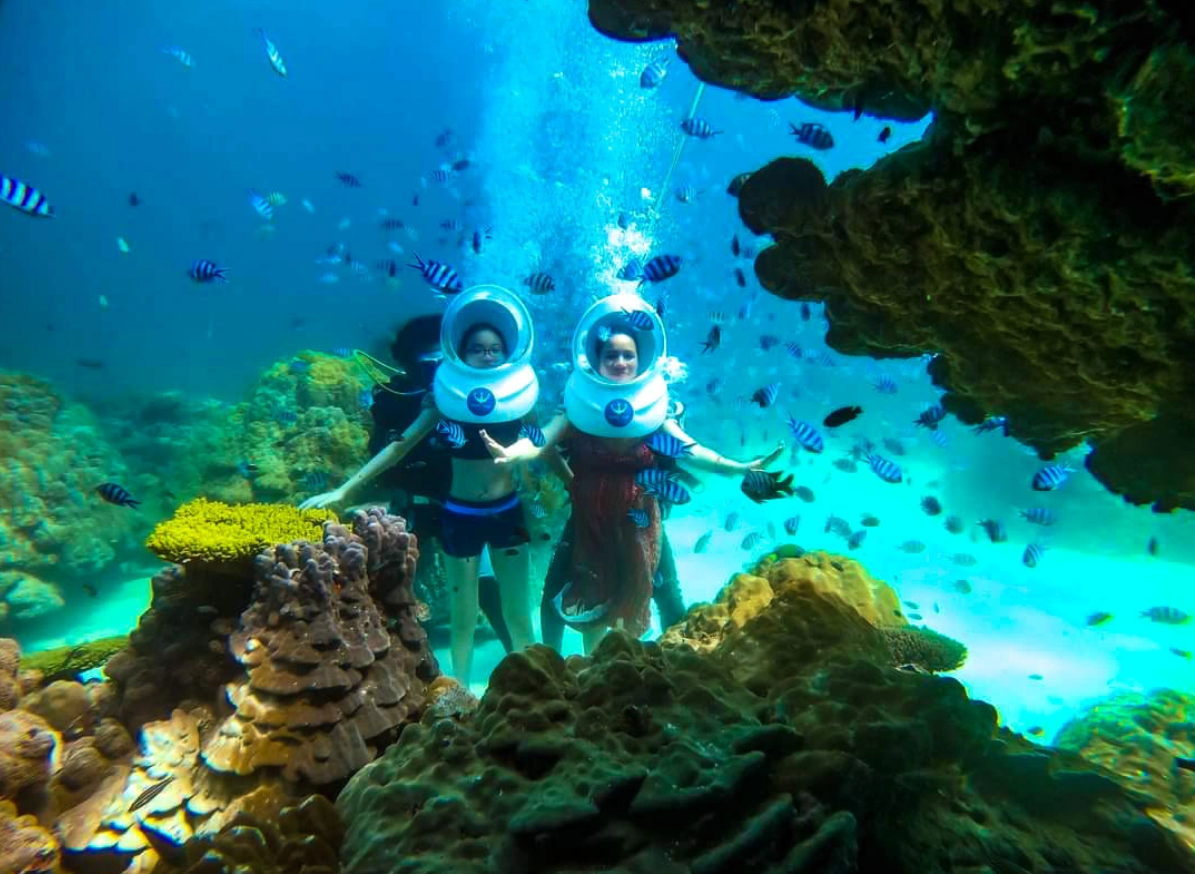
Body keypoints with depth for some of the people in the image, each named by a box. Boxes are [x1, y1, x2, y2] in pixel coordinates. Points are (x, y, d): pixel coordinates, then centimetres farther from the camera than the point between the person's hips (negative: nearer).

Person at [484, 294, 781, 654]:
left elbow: (691, 450, -12)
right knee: (591, 601, 16)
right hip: (590, 518, 0)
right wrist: (512, 453, -41)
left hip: (637, 520, 0)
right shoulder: (579, 402, -6)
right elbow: (544, 438, -19)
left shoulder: (654, 405, -5)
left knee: (632, 600, 16)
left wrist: (740, 467, -25)